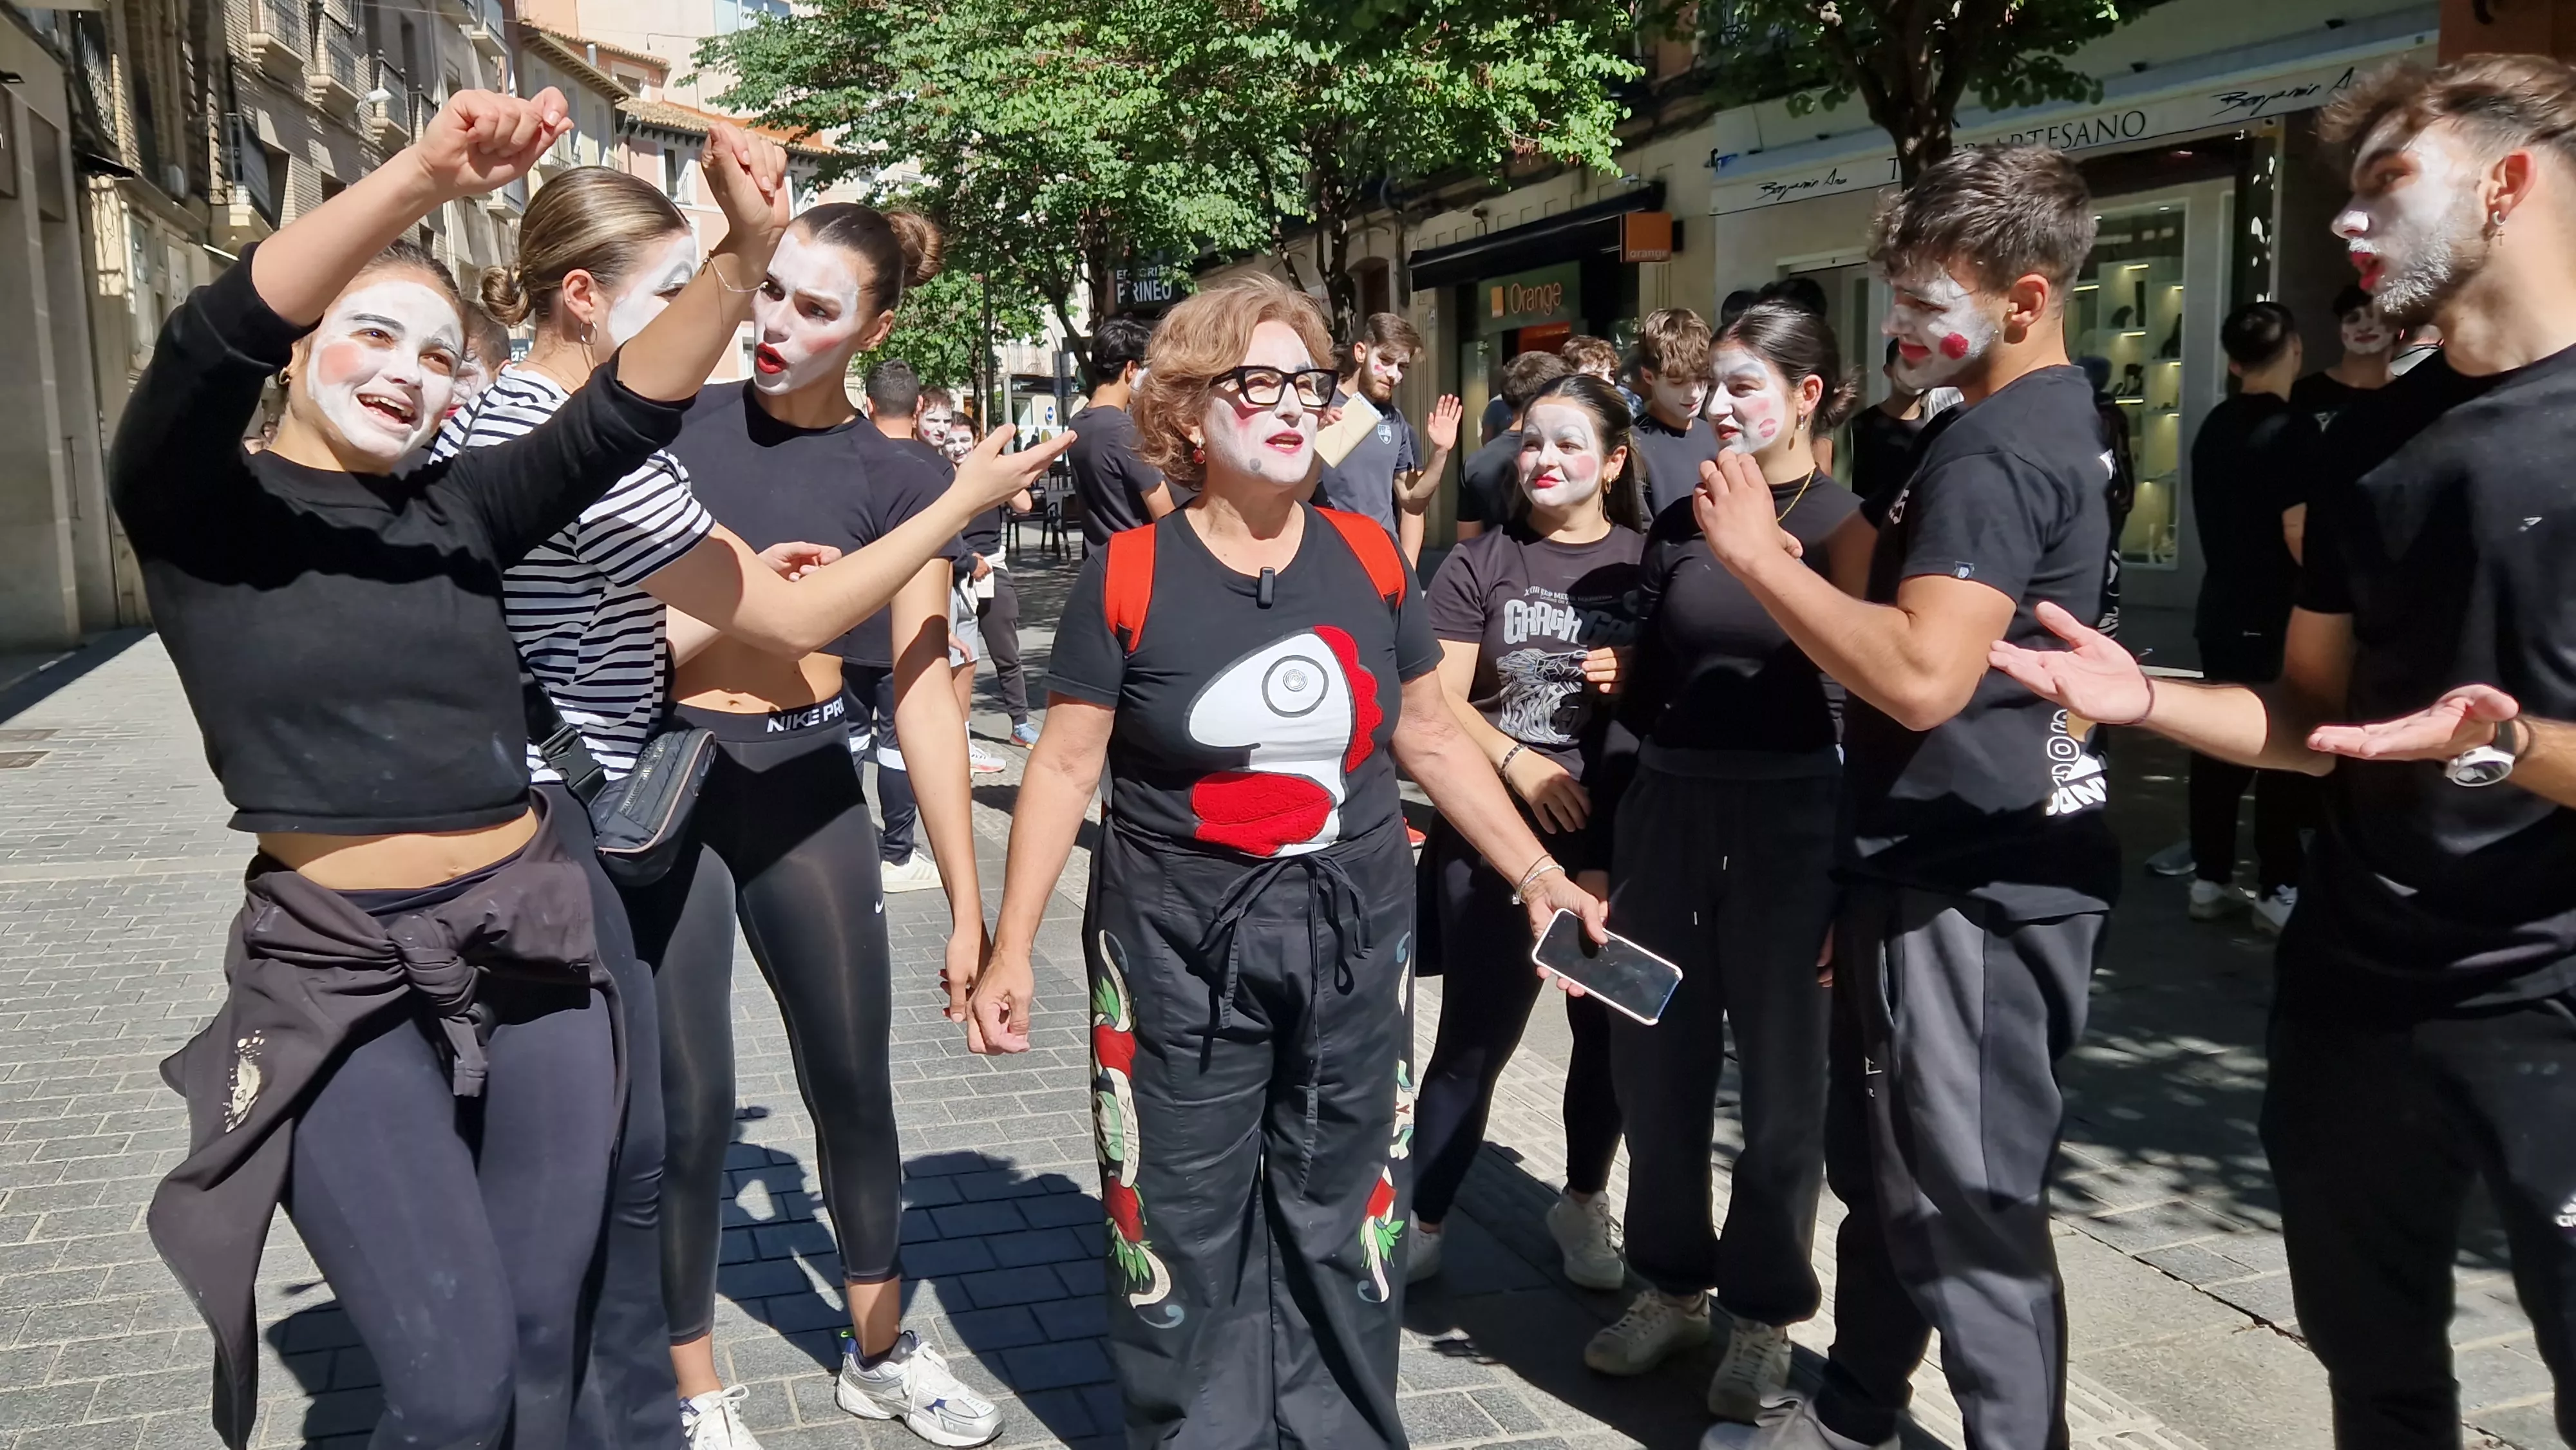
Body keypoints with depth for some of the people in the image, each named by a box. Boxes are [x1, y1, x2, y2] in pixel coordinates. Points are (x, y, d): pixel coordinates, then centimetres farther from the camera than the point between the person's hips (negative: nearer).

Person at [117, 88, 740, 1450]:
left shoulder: (458, 511, 7)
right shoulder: (197, 505, -2)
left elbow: (623, 414, -6)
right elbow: (211, 341, -22)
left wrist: (739, 259, -22)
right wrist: (422, 177, -34)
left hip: (534, 945, 4)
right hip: (337, 976, -3)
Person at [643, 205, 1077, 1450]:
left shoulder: (896, 479, -2)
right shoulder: (676, 421, 0)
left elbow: (922, 690, -6)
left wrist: (969, 904, -9)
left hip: (806, 787, 1)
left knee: (855, 1083, 11)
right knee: (688, 1103, 4)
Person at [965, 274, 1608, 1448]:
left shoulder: (1368, 559, 1)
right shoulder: (1128, 576, -8)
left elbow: (1432, 742, 9)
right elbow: (1065, 765, -4)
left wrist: (1539, 877, 7)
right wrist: (1010, 947, -6)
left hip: (1352, 941, 3)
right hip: (1177, 950, -2)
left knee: (1339, 1219, 13)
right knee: (1182, 1228, 8)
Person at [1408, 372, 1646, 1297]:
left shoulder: (1647, 562, 4)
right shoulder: (1482, 562, 3)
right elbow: (1439, 698, -3)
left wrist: (1639, 681, -14)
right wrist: (1517, 760, -17)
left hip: (1617, 838, 2)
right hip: (1492, 836, -1)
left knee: (1610, 1028, 11)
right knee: (1475, 1036, 1)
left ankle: (1583, 1203, 33)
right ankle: (1423, 1219, 16)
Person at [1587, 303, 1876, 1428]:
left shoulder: (1845, 522, -5)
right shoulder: (1681, 521, 10)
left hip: (1788, 816, -5)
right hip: (1667, 805, 5)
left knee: (1780, 1070, 7)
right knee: (1653, 1056, 11)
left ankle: (1764, 1312, 23)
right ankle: (1673, 1283, 30)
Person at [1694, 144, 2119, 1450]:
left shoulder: (1996, 452, -20)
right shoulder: (2048, 425, 14)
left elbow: (1923, 675, -31)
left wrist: (1758, 556, -23)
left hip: (1971, 886, -11)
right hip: (1949, 866, 11)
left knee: (1969, 1208, 0)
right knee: (1882, 1168, 21)